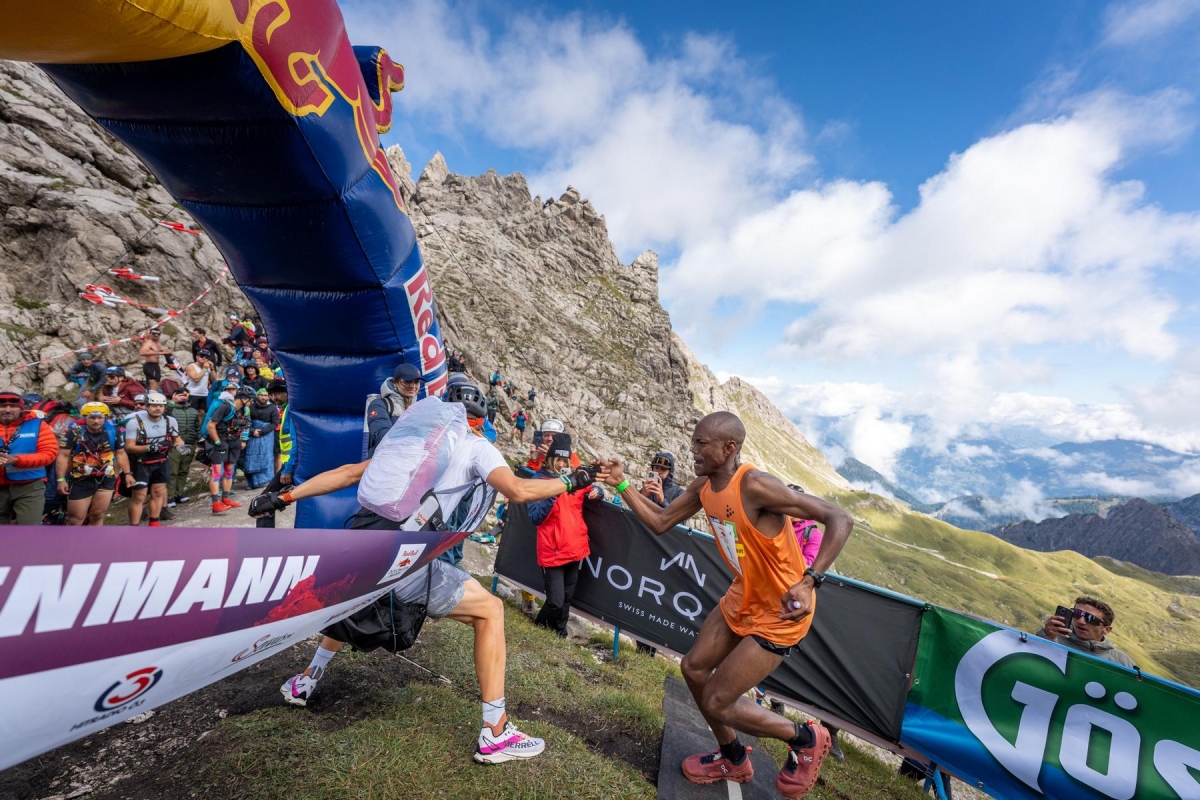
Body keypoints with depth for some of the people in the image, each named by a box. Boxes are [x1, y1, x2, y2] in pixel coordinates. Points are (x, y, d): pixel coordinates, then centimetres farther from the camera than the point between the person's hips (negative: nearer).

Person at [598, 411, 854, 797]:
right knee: (693, 668, 16)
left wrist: (809, 582, -39)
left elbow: (840, 519, -28)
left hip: (779, 611, -8)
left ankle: (806, 740, 25)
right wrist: (621, 485, -8)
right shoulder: (703, 487, -6)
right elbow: (660, 522, 2)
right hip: (743, 597, 8)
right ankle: (733, 760, 40)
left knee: (717, 702, -1)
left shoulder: (755, 486, -31)